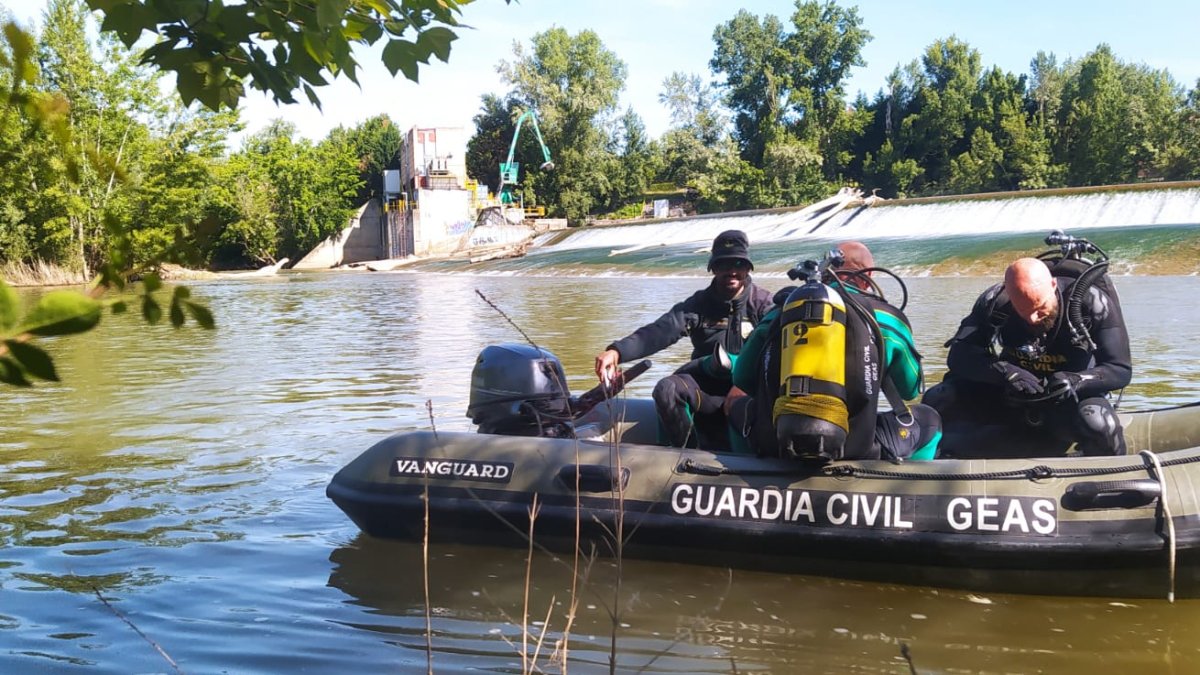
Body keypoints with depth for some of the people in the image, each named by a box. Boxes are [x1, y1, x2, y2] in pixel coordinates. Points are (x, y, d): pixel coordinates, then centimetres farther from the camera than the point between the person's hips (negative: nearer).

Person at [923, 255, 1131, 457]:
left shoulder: (1092, 303, -20)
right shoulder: (994, 302, -16)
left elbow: (1120, 369, -18)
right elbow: (958, 355, -20)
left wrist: (1075, 381, -38)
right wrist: (1004, 371, -38)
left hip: (1073, 400, -1)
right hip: (1012, 400, 1)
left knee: (1096, 422, -37)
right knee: (937, 401, -22)